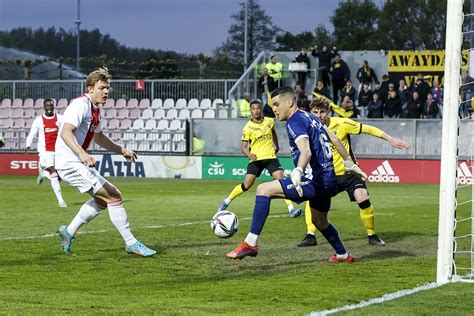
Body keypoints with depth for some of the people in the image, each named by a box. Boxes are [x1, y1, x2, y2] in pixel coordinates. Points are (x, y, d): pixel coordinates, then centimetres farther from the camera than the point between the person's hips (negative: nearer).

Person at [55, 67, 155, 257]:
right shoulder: (81, 105, -17)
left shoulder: (95, 108, 14)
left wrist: (122, 150, 27)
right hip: (70, 163, -11)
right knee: (113, 196, -13)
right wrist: (83, 154, -47)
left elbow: (98, 137, 31)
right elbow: (66, 132, -33)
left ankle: (69, 232, 26)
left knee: (102, 199, 21)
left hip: (78, 163, 11)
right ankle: (131, 243, -8)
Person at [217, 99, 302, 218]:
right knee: (247, 184, -8)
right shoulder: (248, 127, -7)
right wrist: (249, 155, -26)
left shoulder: (269, 121, 2)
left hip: (270, 156, 2)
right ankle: (226, 202, 14)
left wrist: (277, 145, 34)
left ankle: (291, 209, -16)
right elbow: (244, 147, -6)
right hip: (256, 159, -2)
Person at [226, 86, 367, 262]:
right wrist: (349, 163, 36)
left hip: (315, 180, -10)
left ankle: (251, 243, -21)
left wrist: (298, 172, -46)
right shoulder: (310, 117, 17)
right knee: (320, 222, 32)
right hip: (328, 181, 10)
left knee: (264, 189, -16)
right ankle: (343, 255, 48)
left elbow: (306, 151, -29)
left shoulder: (295, 122, -11)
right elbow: (335, 140, 25)